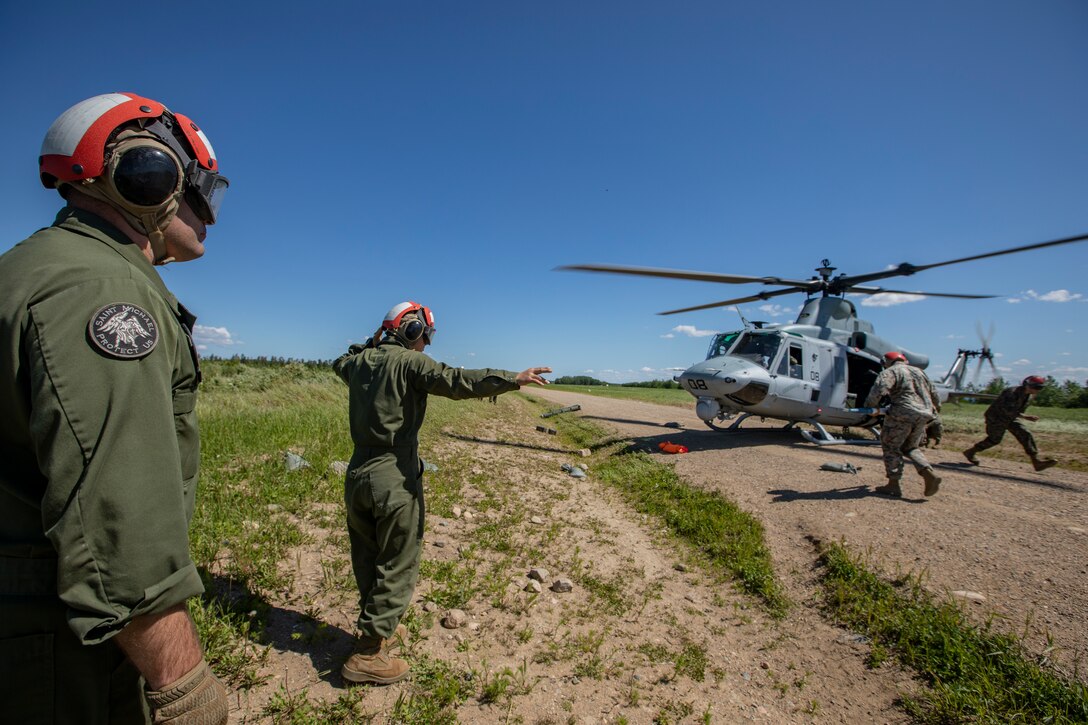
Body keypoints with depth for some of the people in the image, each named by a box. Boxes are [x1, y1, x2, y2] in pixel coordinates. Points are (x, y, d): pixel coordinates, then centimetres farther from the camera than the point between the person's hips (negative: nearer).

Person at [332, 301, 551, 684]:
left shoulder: (359, 361, 9)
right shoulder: (410, 362, -12)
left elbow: (340, 362, 34)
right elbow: (456, 381, -28)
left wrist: (370, 344, 36)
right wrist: (512, 378, -34)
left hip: (357, 476, 8)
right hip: (394, 481, -7)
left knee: (368, 562, 21)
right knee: (396, 567, 6)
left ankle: (379, 626, 39)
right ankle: (367, 655, 12)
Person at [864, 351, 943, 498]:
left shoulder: (891, 372, -1)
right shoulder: (918, 371, 22)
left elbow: (880, 388, -21)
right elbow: (932, 391, 33)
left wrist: (869, 405, -12)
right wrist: (936, 406, 51)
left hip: (903, 414, -7)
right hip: (923, 415, 7)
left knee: (891, 447, 4)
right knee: (911, 447, 21)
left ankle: (893, 485, 4)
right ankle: (930, 474, 1)